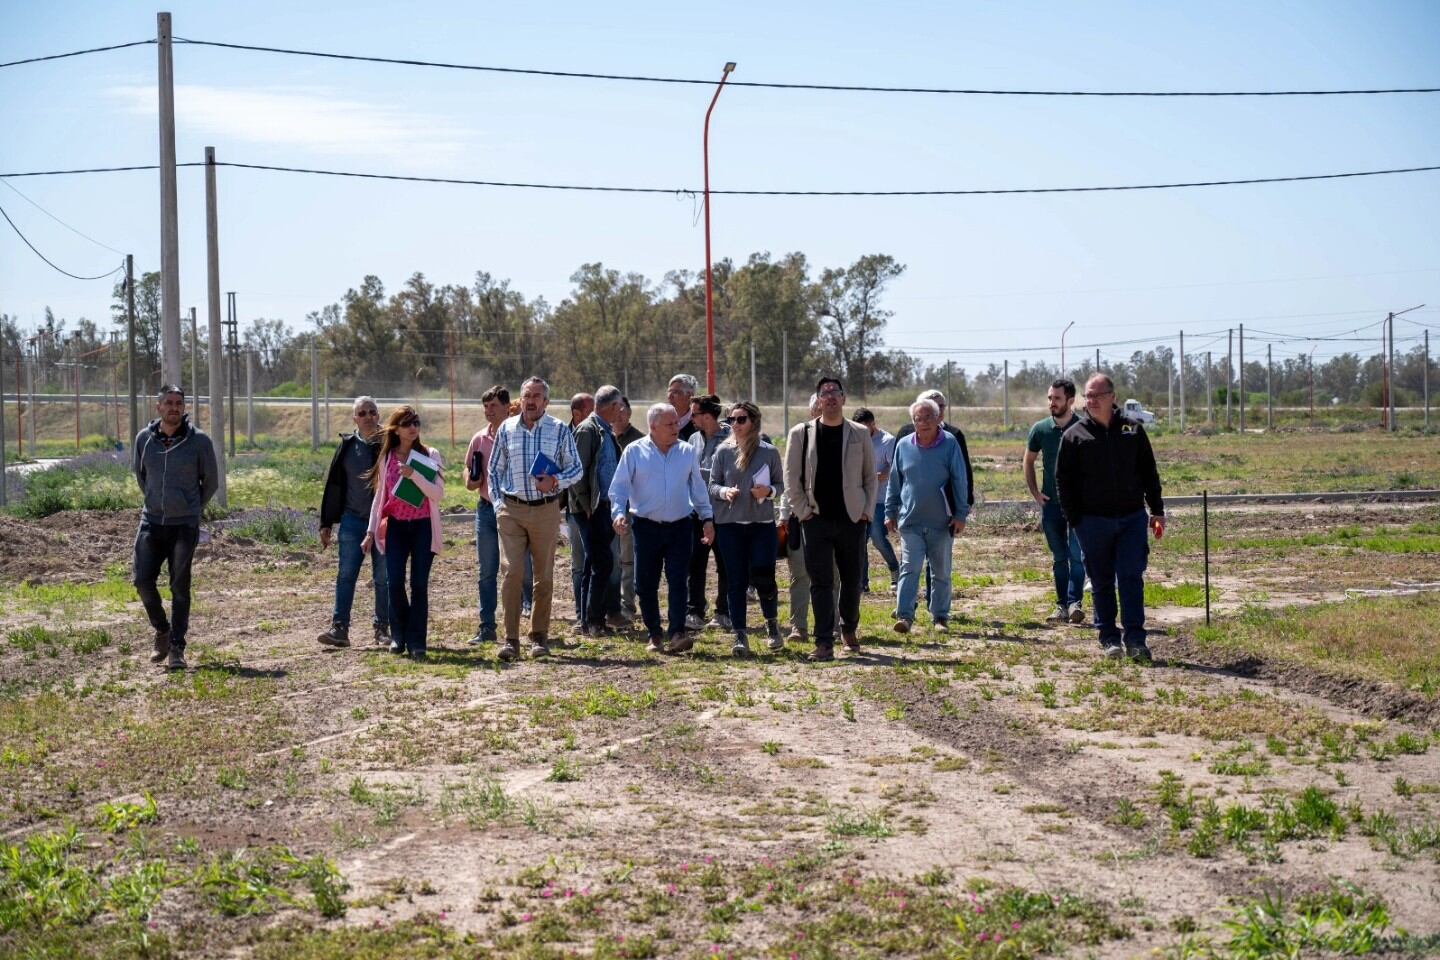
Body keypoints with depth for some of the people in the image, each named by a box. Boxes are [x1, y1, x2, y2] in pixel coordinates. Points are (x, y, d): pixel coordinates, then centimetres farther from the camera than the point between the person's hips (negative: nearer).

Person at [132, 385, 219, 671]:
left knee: (180, 588, 0)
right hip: (151, 522, 3)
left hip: (185, 525, -2)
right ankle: (162, 631, 20)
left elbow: (211, 482, 5)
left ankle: (176, 648, 7)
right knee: (143, 580, -4)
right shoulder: (144, 439, 1)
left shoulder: (199, 441, -7)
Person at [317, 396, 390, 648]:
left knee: (383, 578, 5)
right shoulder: (347, 446, 7)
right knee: (346, 575, -3)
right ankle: (339, 627, -3)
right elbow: (333, 485, 9)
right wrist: (326, 523, 7)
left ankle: (382, 627, 13)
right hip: (353, 520, 2)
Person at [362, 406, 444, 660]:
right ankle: (398, 636, 13)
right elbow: (379, 496, 14)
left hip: (423, 525, -2)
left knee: (419, 584, -3)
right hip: (396, 525, 2)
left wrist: (414, 475, -21)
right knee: (394, 582, -7)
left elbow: (438, 493, -9)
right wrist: (371, 530, 10)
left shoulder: (430, 455, 1)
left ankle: (416, 642, 2)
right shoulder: (386, 458, 9)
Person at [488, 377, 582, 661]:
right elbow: (495, 469, 14)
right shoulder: (506, 429, 7)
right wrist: (498, 504, 4)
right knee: (510, 572, -10)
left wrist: (556, 481, -14)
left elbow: (576, 468, 5)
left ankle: (539, 635, 19)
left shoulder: (560, 430, 3)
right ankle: (511, 639, -7)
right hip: (511, 511, 0)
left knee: (544, 576, 7)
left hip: (546, 510, 0)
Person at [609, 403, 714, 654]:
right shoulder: (634, 452, -1)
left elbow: (698, 488, 15)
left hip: (679, 527, 1)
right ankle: (655, 635, 16)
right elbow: (619, 487, -2)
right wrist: (619, 513, -17)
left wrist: (707, 518, 11)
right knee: (646, 584, 4)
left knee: (678, 581, -9)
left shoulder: (687, 452, 7)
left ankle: (677, 633, -13)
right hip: (646, 527, -1)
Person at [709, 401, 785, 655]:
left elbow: (781, 485, 7)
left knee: (763, 577, -5)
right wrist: (725, 492, -14)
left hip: (762, 523, -1)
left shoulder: (769, 451, 1)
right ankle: (740, 636, 7)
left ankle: (772, 624, 21)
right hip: (729, 523, 1)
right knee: (736, 580, 1)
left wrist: (769, 491, -14)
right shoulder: (723, 451, 3)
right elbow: (712, 485, 7)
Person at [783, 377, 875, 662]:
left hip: (852, 519, 1)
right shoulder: (801, 433, 1)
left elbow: (870, 476, 9)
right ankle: (824, 643, -1)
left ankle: (849, 629, 32)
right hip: (817, 520, -1)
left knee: (852, 580, 9)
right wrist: (802, 511, -4)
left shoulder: (860, 434, 4)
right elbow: (791, 477, 2)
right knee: (821, 582, -3)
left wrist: (868, 510, 0)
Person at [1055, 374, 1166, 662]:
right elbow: (1063, 481, 3)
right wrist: (1075, 519, -4)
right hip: (1093, 521, 0)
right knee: (1102, 583, 6)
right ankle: (1109, 639, 15)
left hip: (1132, 519, 0)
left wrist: (1157, 511, 7)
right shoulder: (1074, 436, 2)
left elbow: (1149, 473, 12)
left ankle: (1135, 639, -4)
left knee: (1131, 578, -5)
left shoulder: (1132, 430, 7)